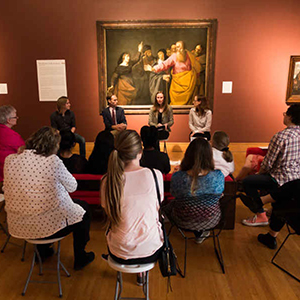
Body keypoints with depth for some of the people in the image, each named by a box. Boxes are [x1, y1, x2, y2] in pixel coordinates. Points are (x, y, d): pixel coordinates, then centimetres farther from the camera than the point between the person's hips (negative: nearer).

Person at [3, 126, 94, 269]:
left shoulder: (10, 160, -6)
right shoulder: (53, 161, -19)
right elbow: (72, 186, -6)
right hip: (49, 226, -5)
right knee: (83, 207, 22)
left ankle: (42, 251, 52)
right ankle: (80, 259, 31)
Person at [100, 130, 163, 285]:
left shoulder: (107, 180, -14)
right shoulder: (155, 175, -16)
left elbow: (110, 215, 0)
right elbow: (157, 208, -1)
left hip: (120, 254, 1)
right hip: (150, 251, 0)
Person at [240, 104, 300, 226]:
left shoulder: (281, 136, -23)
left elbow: (268, 163, -17)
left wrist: (259, 173, 5)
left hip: (284, 180, -9)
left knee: (247, 182, 2)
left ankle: (261, 216, 11)